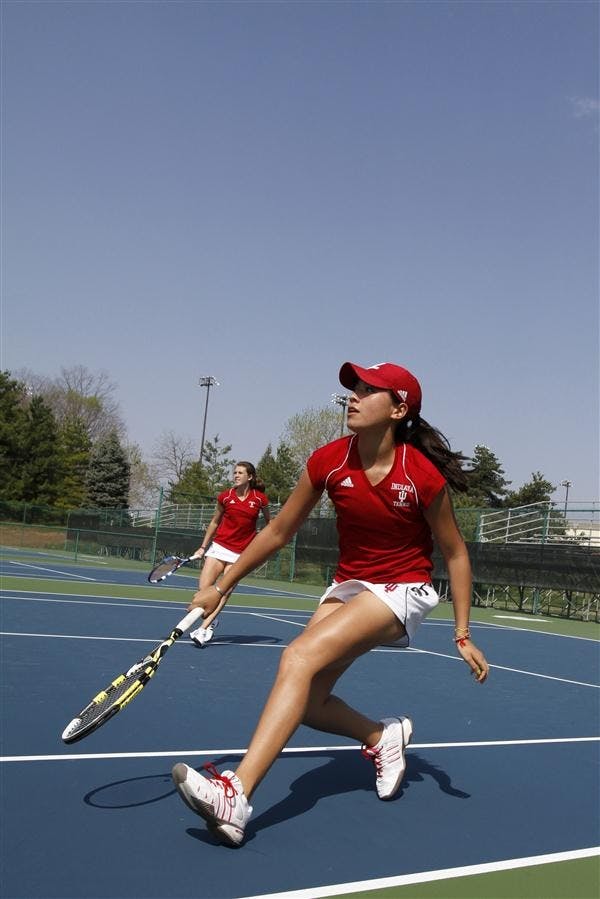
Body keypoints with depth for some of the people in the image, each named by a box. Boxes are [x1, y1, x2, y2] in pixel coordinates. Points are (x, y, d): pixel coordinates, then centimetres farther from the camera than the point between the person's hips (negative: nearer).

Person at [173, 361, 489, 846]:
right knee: (308, 702, -6)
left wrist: (463, 635, -8)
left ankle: (235, 797, -32)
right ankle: (384, 736, 26)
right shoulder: (329, 461, -10)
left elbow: (455, 555, -6)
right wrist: (221, 588, 4)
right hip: (348, 586, 6)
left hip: (402, 589, -5)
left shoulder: (423, 474, -20)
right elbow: (279, 531, 2)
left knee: (299, 656, -27)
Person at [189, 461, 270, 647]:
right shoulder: (225, 497, -2)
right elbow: (215, 522, 11)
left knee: (224, 592, -12)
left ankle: (203, 629, -9)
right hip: (219, 546, 2)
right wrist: (203, 546, 9)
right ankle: (212, 621, 19)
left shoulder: (260, 498, -6)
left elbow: (268, 521, 11)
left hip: (241, 553, -2)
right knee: (204, 588, -7)